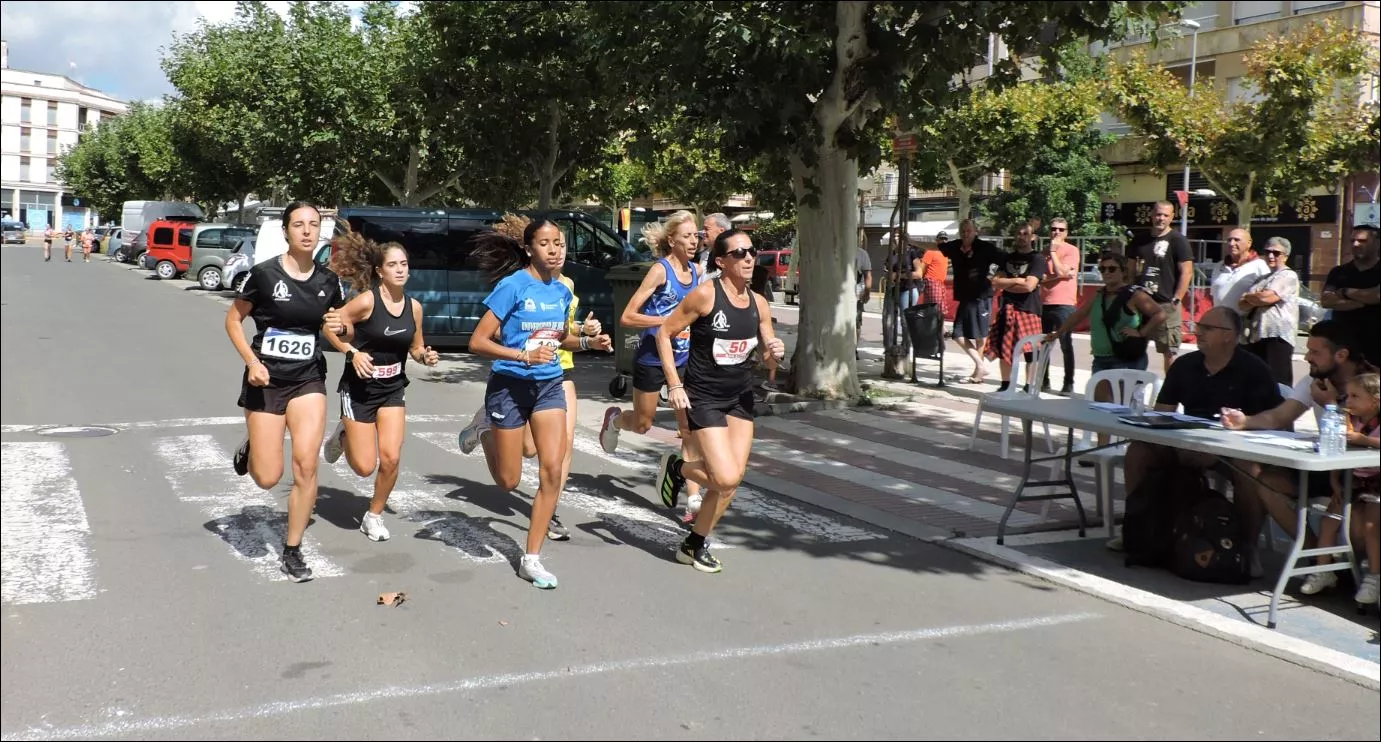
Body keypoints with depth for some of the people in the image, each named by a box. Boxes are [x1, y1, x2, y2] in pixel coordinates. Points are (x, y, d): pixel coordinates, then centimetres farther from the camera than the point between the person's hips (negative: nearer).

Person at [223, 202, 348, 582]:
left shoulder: (328, 281, 0)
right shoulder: (264, 274, -11)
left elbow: (342, 330, 13)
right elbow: (233, 320, -1)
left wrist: (341, 327, -10)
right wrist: (252, 361, -14)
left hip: (308, 379, 3)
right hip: (267, 380, -2)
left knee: (306, 465, -10)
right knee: (268, 478, -1)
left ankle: (292, 551, 5)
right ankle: (249, 450, 37)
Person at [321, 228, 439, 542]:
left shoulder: (414, 307, -2)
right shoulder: (367, 300, -17)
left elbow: (416, 348, 11)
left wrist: (425, 356, -10)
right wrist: (352, 352, -23)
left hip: (393, 390, 4)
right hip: (359, 388, -4)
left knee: (391, 459, -7)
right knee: (365, 466, -1)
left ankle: (374, 516, 16)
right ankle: (343, 435, 32)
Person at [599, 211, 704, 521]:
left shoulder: (696, 271, 3)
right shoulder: (660, 270, -14)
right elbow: (627, 317, -18)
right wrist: (669, 321, -25)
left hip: (684, 360, 4)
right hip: (652, 359, -4)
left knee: (690, 430, -3)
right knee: (642, 425, 14)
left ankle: (693, 498, -1)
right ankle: (614, 419, 49)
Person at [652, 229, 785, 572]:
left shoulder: (758, 303, 2)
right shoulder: (706, 294, -15)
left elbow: (769, 346, 14)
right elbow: (664, 334, -9)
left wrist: (777, 350, -11)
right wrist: (674, 384, -15)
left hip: (740, 398, 6)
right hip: (704, 398, -6)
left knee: (733, 479, 5)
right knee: (725, 478, -16)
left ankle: (694, 544, 24)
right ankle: (677, 468, 16)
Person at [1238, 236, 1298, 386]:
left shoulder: (1288, 276, 0)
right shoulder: (1262, 279, 24)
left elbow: (1266, 297, -14)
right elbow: (1242, 305, 15)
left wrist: (1248, 297, 5)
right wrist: (1257, 300, -5)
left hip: (1277, 336, -8)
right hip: (1255, 335, 8)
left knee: (1278, 383, -11)